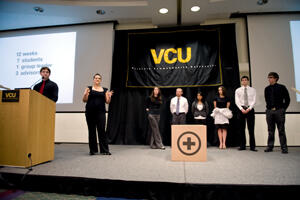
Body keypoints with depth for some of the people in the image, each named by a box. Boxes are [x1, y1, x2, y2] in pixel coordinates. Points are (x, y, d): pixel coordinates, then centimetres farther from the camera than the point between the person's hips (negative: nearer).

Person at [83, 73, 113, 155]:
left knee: (102, 130, -4)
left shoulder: (105, 90, 11)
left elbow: (107, 102, 8)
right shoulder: (89, 88, 8)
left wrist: (109, 96, -11)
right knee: (91, 131, 5)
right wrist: (86, 94, -16)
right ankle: (93, 150, 14)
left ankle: (104, 150, 0)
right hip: (90, 112, 0)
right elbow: (84, 100, 2)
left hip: (101, 112, 0)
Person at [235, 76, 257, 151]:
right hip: (241, 110, 1)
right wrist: (242, 109, -13)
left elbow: (254, 101, 0)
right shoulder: (238, 90, 8)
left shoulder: (253, 90, 8)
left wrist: (249, 108, -13)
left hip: (250, 110, 0)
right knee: (241, 129, 4)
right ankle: (242, 146, 12)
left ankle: (252, 146, 5)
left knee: (251, 129, -1)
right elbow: (237, 101, 1)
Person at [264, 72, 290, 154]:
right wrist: (269, 107, 10)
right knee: (270, 131, 7)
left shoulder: (281, 87, 1)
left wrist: (283, 108, 0)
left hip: (279, 111, -3)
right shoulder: (267, 89, 10)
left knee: (281, 130, 0)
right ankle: (270, 147, 12)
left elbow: (287, 99, 4)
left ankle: (284, 148, 6)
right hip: (269, 111, 3)